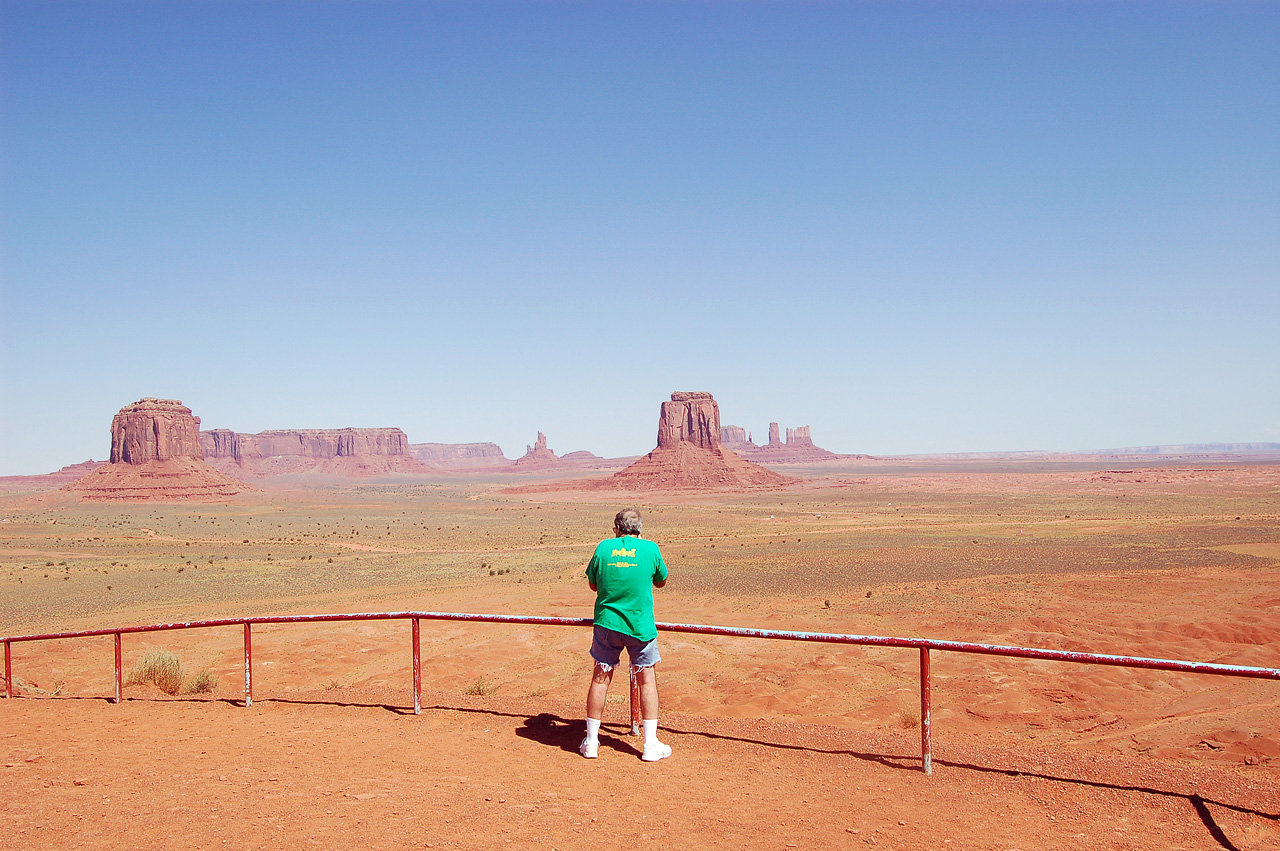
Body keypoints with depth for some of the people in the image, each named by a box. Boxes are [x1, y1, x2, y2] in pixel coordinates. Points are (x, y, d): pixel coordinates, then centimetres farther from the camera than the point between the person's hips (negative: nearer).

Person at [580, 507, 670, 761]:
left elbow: (593, 585, 9)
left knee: (601, 678, 11)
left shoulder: (604, 547, -1)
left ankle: (591, 741, 20)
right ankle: (651, 745, 12)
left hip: (606, 623, 1)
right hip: (640, 626, -1)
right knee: (646, 679, 10)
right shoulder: (650, 549, -5)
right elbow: (661, 581, 13)